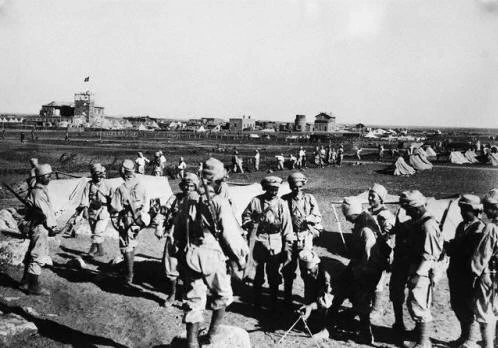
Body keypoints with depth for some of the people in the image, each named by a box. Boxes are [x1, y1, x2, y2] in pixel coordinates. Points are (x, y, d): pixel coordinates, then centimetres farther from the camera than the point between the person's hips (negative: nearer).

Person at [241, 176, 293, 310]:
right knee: (258, 272, 10)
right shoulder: (256, 201, -1)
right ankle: (256, 302, 24)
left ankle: (274, 302, 19)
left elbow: (287, 226, 1)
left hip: (276, 244, 0)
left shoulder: (282, 204, -1)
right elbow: (245, 217, 8)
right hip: (258, 242, 0)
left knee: (274, 275, 4)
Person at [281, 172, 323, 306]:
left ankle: (309, 299, 11)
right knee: (288, 270, 5)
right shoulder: (284, 200, 5)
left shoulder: (309, 198, 4)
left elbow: (318, 217, 2)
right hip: (289, 238, 1)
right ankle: (287, 299, 20)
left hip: (305, 238, -1)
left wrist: (306, 219, -12)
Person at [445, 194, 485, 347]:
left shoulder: (479, 229, -16)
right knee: (456, 304, 17)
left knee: (466, 307, 3)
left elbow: (473, 254, -22)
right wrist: (449, 246, -4)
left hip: (467, 275, -9)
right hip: (455, 272, 9)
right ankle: (464, 335, 33)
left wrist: (450, 247, -18)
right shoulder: (462, 225, 13)